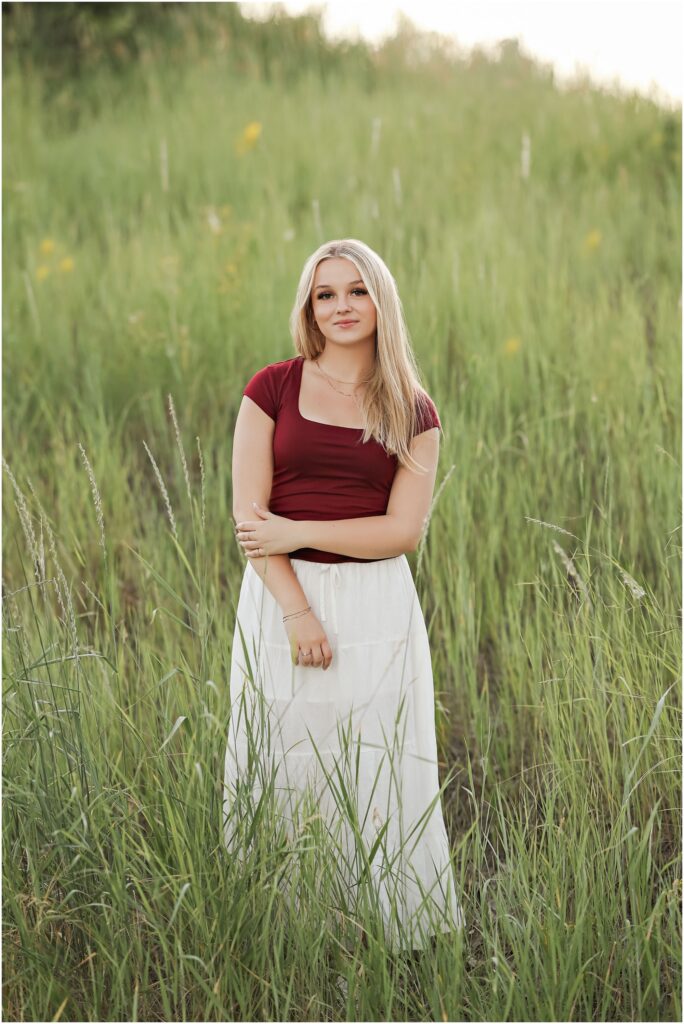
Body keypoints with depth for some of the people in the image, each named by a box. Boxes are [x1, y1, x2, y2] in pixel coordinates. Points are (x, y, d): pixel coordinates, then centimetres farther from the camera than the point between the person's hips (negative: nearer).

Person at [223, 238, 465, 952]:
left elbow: (403, 529, -3)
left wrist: (294, 533, -11)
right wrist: (296, 611, -13)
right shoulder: (273, 388, 2)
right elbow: (248, 515, -4)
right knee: (284, 770, 3)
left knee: (375, 776, 3)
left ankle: (393, 932, 16)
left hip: (376, 606, 1)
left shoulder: (413, 411, 5)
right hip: (280, 598, 0)